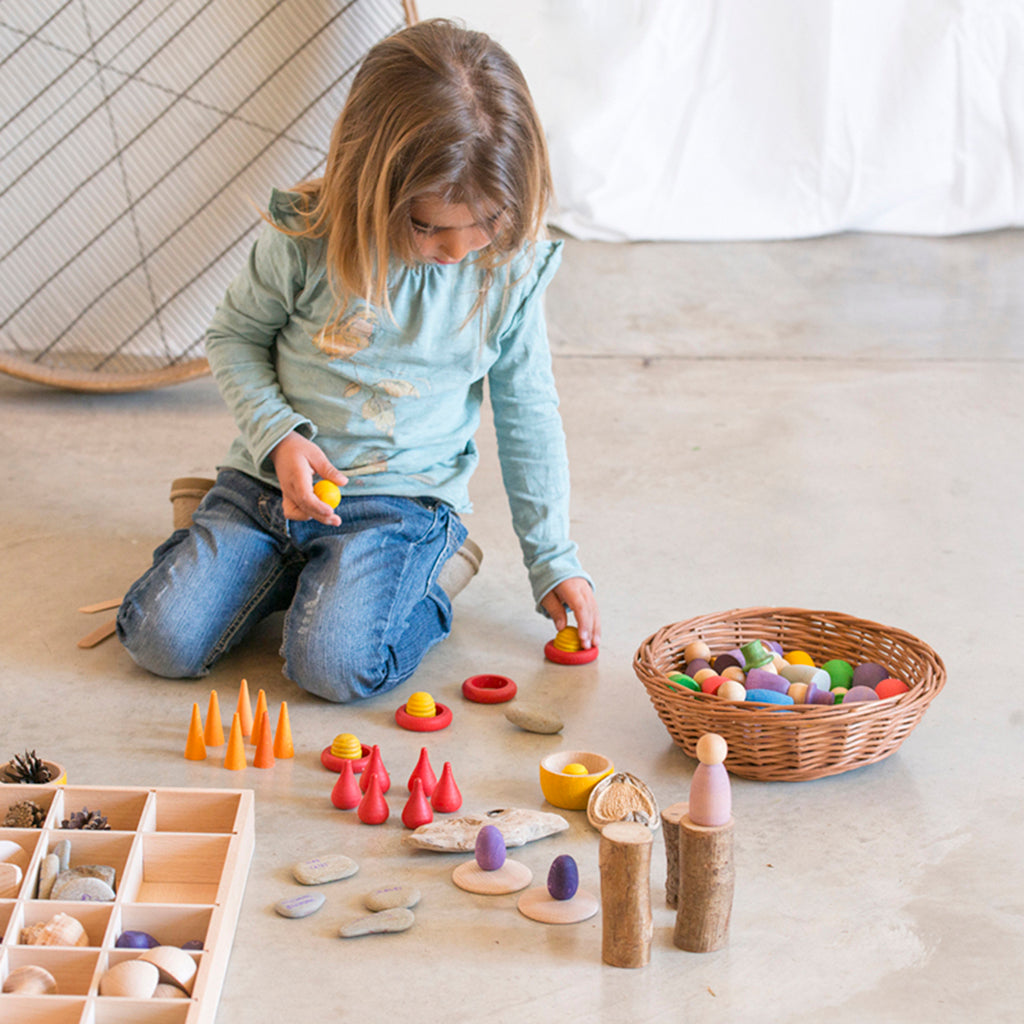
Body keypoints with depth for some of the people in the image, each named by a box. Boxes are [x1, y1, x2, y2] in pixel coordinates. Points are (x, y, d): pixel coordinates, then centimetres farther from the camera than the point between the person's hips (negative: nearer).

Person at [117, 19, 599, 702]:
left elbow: (528, 416, 3)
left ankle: (429, 583, 5)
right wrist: (278, 436, -13)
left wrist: (554, 560, 5)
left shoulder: (511, 269, -10)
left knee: (334, 664, -26)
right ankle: (293, 562, 16)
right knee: (163, 640, -10)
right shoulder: (305, 237, -14)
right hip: (276, 478, 2)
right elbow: (235, 337, 4)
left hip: (402, 499, -2)